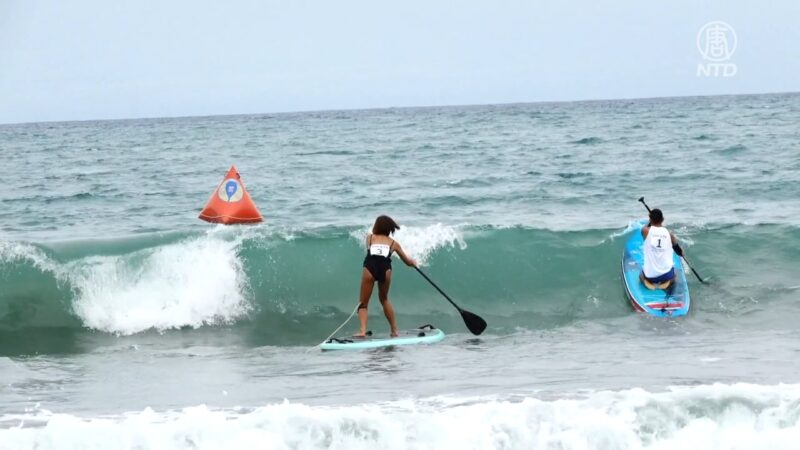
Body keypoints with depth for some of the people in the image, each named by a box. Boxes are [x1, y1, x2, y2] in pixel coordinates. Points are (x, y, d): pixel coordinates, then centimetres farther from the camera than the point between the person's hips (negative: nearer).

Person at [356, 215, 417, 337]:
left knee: (363, 303, 9)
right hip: (385, 269, 1)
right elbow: (408, 262, 38)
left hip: (370, 267, -1)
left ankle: (362, 330, -12)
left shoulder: (370, 237, 27)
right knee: (384, 299, 27)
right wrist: (413, 262, 63)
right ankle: (394, 330, 29)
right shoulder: (393, 243, 28)